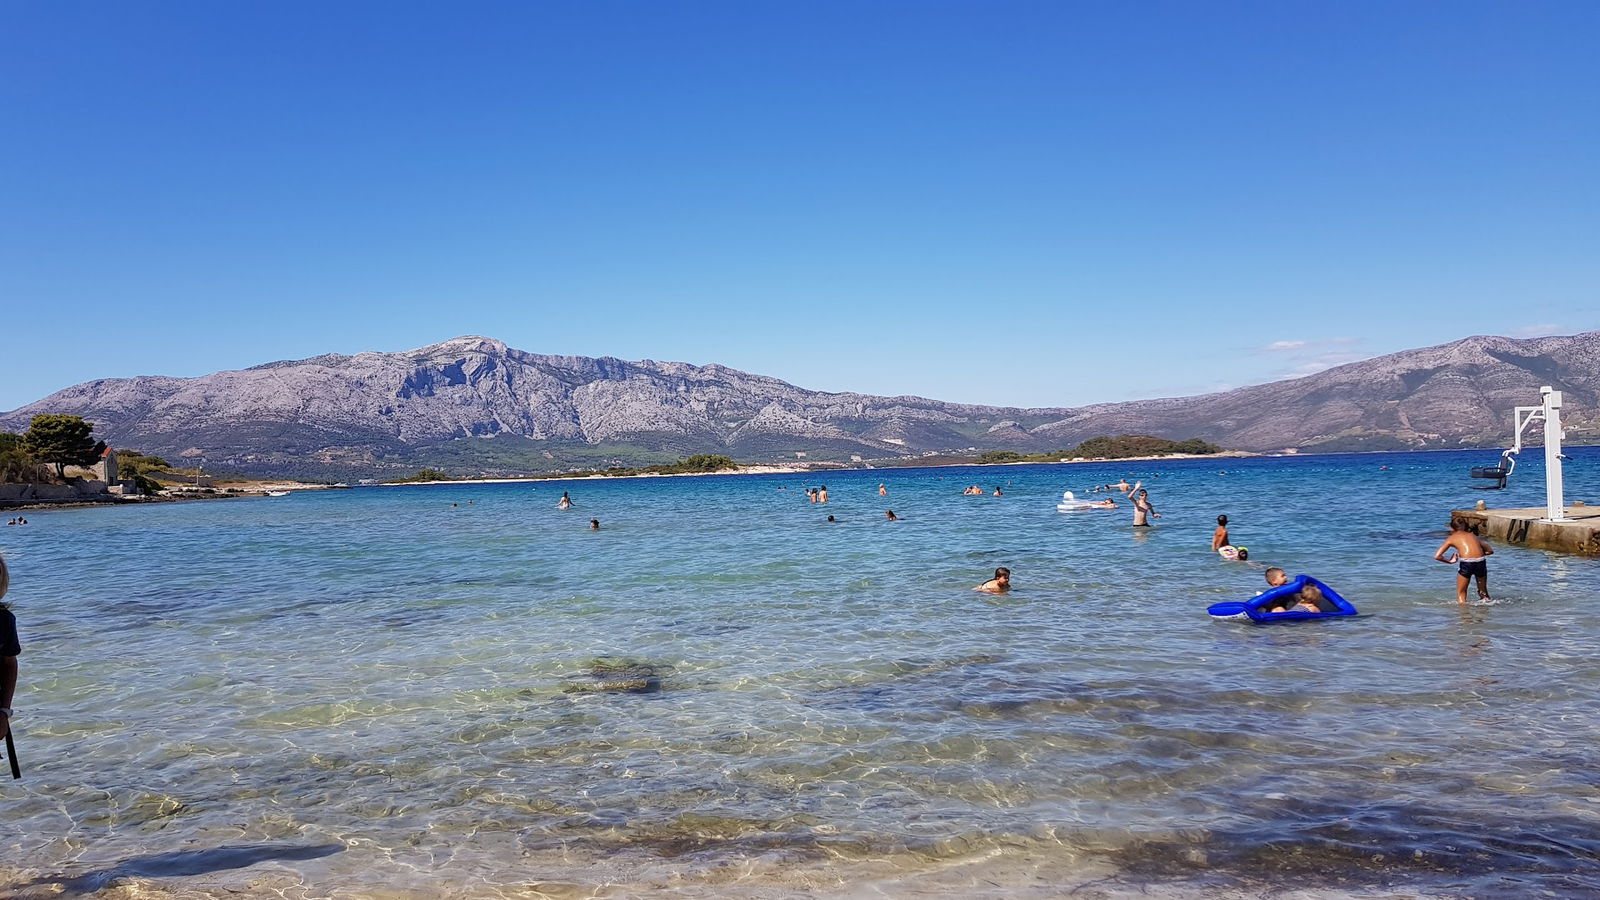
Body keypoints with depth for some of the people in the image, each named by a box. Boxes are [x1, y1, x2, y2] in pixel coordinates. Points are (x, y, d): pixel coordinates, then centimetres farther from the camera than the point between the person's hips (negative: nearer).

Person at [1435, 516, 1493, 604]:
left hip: (1466, 563, -3)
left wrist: (1450, 561, 23)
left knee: (1461, 594, 14)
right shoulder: (1473, 536, 26)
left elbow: (1437, 556, 10)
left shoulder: (1452, 538, 16)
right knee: (1483, 592, 26)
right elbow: (1490, 551, 31)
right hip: (1481, 562, 3)